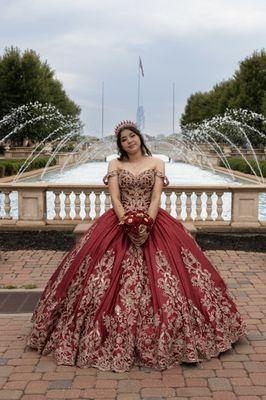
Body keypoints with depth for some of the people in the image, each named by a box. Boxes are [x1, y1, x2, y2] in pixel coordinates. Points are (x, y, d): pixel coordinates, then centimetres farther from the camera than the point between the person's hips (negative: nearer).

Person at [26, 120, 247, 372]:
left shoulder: (156, 163, 9)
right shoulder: (115, 164, 10)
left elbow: (156, 196, -2)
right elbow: (114, 197, -1)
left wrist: (147, 221, -18)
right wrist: (127, 221, -18)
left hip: (152, 222, 0)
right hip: (120, 223, 1)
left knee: (160, 279, -8)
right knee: (112, 281, -8)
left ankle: (161, 340, 5)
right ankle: (117, 341, 3)